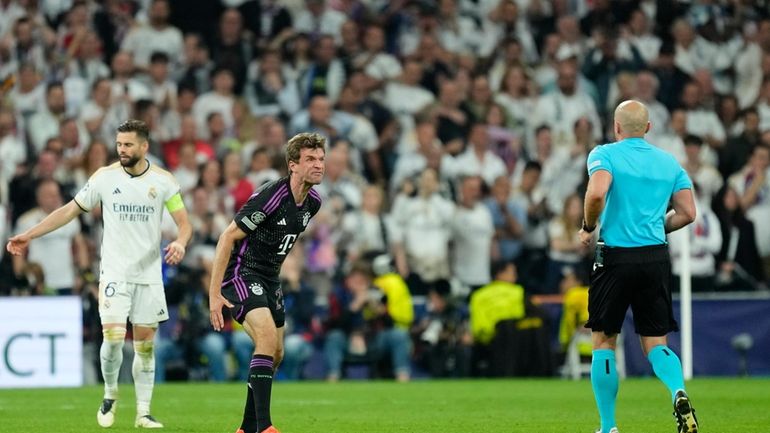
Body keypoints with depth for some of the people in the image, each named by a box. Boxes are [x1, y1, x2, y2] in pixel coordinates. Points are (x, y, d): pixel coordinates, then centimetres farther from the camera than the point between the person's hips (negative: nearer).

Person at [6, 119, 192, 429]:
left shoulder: (163, 180, -2)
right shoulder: (105, 177, -1)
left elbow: (183, 222, 0)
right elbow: (70, 210, 4)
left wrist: (180, 243, -23)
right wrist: (29, 235, 0)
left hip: (149, 274, 1)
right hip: (114, 272, -1)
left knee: (145, 343, 3)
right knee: (113, 336, -15)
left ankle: (143, 412, 11)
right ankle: (110, 396, 9)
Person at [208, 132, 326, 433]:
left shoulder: (313, 201, 1)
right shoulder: (270, 197, -24)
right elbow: (227, 237, -20)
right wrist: (214, 294, -23)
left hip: (269, 278, 9)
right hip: (242, 273, -9)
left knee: (275, 354, 10)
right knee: (267, 336, -26)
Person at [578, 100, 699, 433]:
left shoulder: (604, 154, -3)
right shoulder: (669, 162, 11)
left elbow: (597, 193, -21)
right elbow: (687, 213, 8)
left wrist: (588, 227, -4)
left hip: (615, 258, -3)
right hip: (656, 259, 3)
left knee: (603, 342, 9)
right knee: (656, 343, 8)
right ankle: (678, 392, -23)